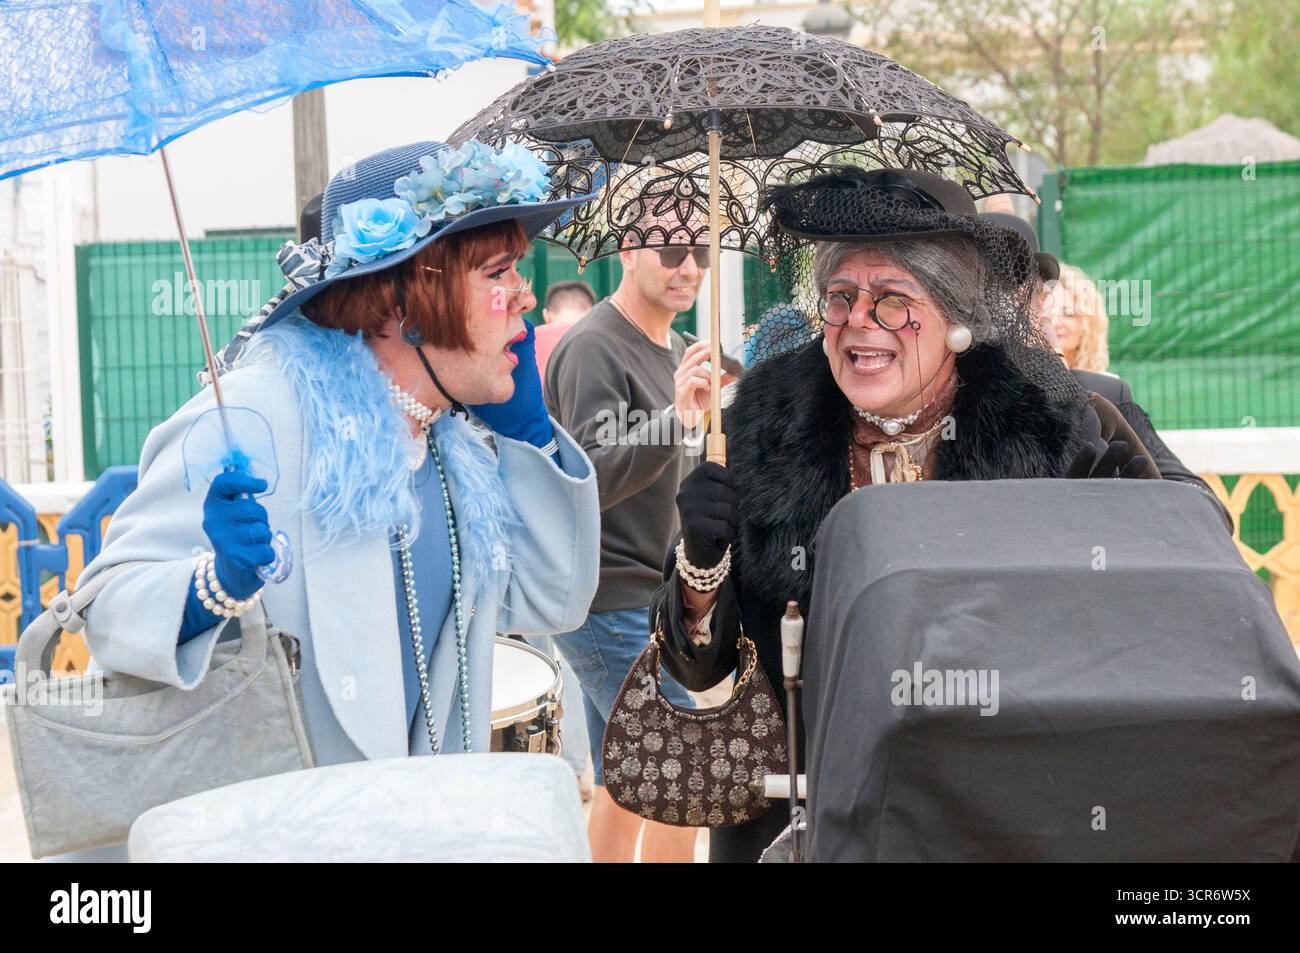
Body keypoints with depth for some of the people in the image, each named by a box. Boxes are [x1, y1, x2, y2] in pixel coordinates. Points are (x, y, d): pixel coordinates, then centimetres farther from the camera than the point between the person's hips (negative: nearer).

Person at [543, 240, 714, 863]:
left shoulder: (672, 349, 13)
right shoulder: (593, 349, -15)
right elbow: (591, 479, -27)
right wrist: (675, 419, -37)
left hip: (642, 599, 9)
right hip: (613, 602, -9)